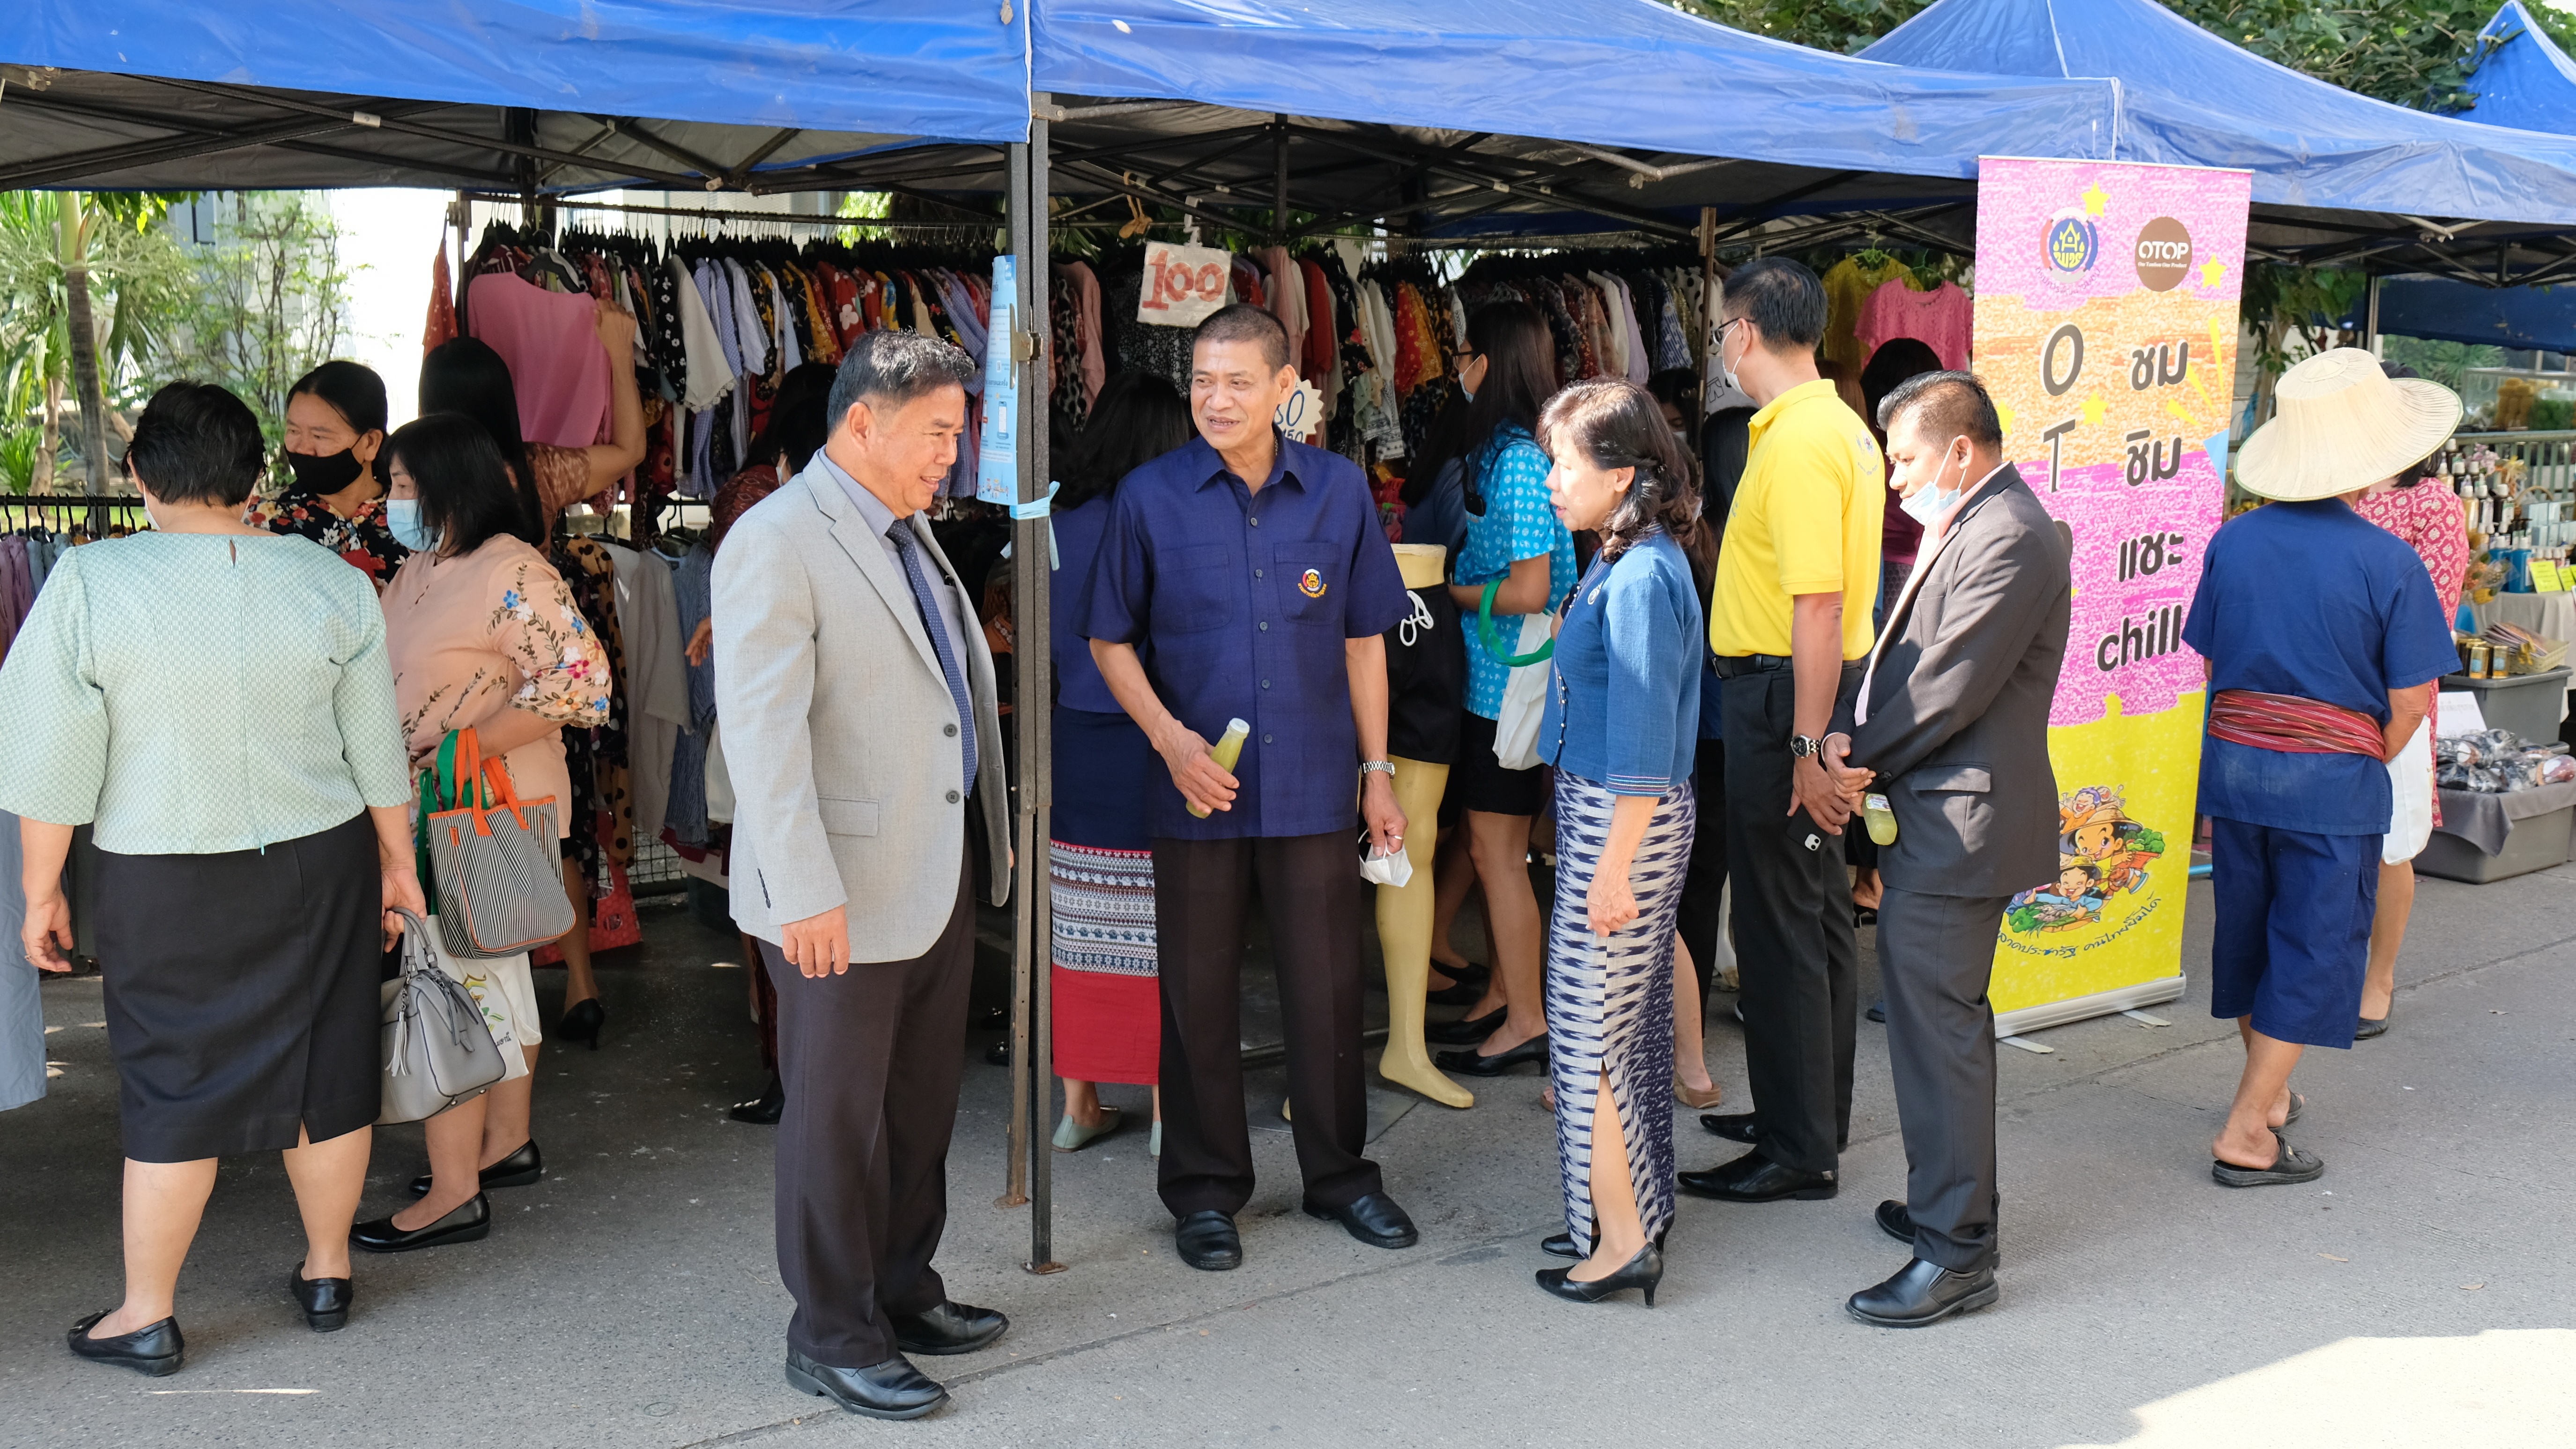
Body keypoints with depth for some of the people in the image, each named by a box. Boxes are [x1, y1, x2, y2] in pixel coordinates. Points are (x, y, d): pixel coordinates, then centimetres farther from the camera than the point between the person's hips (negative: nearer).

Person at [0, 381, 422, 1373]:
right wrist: (397, 859, 13)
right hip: (318, 865, 2)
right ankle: (328, 1273, 27)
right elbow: (377, 749, 2)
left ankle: (148, 1317, 18)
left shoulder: (89, 585, -12)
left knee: (173, 1086, 8)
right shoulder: (334, 584, -4)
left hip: (164, 882, -2)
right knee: (326, 1069, 13)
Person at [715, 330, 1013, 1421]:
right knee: (839, 1117, 4)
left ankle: (903, 1295, 33)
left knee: (922, 1105, 18)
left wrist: (989, 833, 19)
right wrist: (804, 892, -25)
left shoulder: (909, 532, 14)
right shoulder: (777, 542, -15)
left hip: (941, 874, 9)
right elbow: (760, 729, -21)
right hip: (844, 896, -9)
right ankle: (832, 1337, 18)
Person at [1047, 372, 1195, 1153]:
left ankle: (1078, 1104, 19)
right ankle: (1167, 1110, 10)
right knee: (1157, 934, 3)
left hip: (1074, 740, 5)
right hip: (1151, 747, -4)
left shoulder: (1062, 522, 3)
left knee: (1077, 931, 9)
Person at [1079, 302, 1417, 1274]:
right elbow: (1110, 639, 3)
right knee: (1200, 994, 8)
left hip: (1313, 786, 1)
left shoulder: (1339, 490, 2)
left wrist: (1377, 772, 7)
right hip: (1198, 790, -1)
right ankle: (1206, 1189, 23)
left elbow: (1363, 640, 9)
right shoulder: (1150, 497, -2)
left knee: (1328, 987, 9)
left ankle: (1339, 1173, 26)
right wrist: (1171, 738, -10)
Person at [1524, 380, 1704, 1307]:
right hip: (1603, 810, 10)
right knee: (1633, 1020, 16)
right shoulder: (1626, 564, 11)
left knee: (1589, 1026, -2)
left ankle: (1622, 1239, 6)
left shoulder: (1639, 580, -20)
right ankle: (1638, 1210, 28)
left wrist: (1612, 868, -20)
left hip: (1619, 820, -10)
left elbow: (1641, 743, -22)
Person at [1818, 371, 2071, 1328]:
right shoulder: (1964, 527, 17)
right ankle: (1952, 1203, 32)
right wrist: (1850, 736, -2)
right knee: (1938, 1014, 19)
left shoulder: (2010, 539, -17)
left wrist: (1862, 759, -9)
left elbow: (1951, 688, -21)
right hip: (1936, 814, 11)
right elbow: (1902, 653, 15)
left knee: (1937, 1023, -7)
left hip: (1963, 819, -11)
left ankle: (1954, 1254, 0)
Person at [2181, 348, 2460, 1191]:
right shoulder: (2387, 562, -13)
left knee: (2247, 928, 19)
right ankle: (2246, 1137, 4)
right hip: (2334, 779, -4)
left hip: (2234, 763, 5)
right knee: (2313, 952, 5)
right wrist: (2369, 762, 8)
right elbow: (2411, 700, -10)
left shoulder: (2234, 541, -2)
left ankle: (2266, 1091, 37)